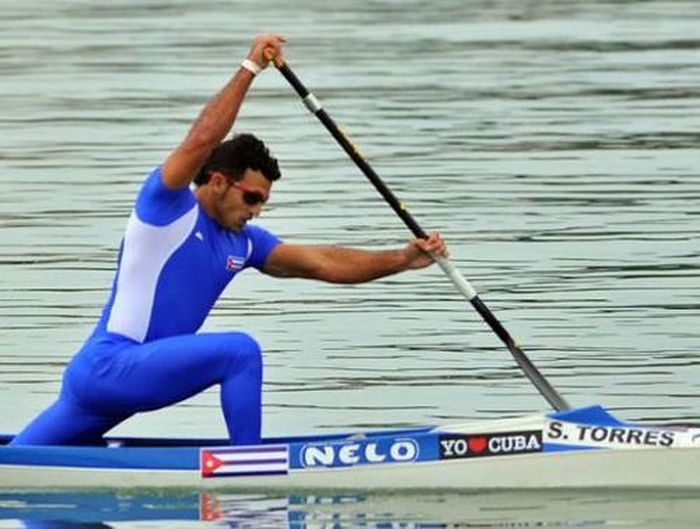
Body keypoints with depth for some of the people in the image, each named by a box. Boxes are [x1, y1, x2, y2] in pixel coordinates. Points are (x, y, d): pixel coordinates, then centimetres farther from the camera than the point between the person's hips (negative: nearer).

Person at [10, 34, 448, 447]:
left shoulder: (244, 243, 15)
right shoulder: (166, 203, -6)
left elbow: (322, 263, 12)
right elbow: (203, 140, -22)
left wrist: (403, 260, 3)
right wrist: (250, 69, -21)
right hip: (109, 366, -9)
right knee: (240, 351, -19)